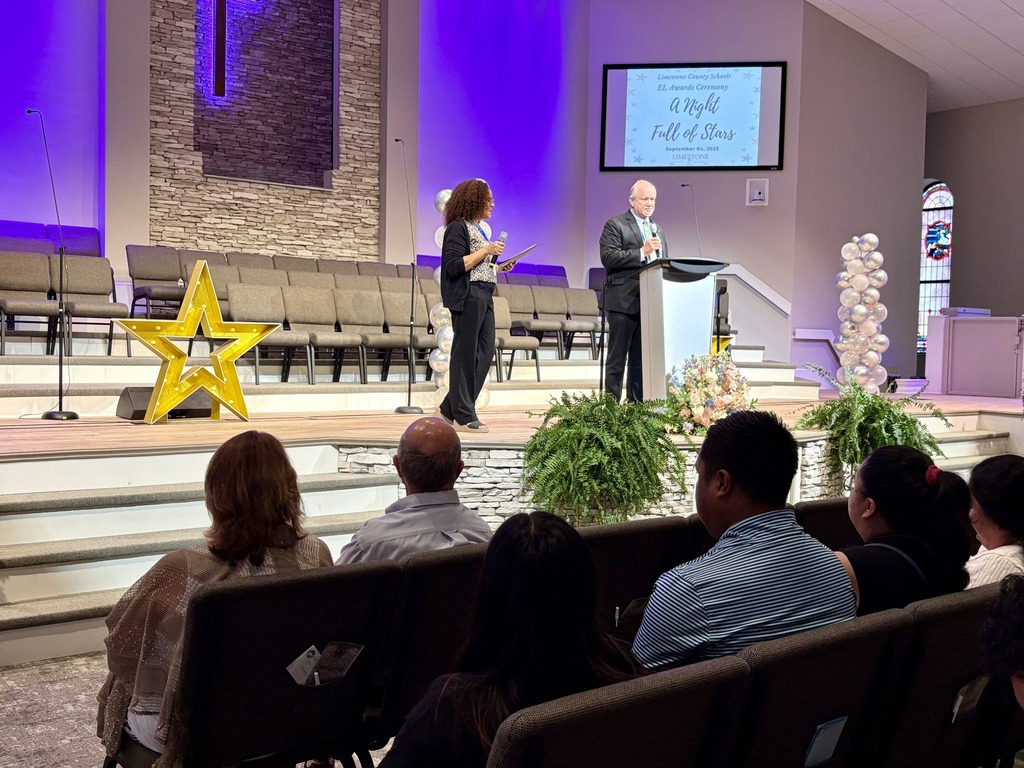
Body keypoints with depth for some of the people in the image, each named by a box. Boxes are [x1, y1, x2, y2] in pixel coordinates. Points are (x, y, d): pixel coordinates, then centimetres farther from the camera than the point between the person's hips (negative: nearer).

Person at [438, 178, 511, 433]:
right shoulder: (458, 228, -8)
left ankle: (450, 408, 15)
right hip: (467, 297, -9)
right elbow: (453, 267, -16)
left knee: (485, 354, 8)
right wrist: (485, 251, -15)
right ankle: (464, 416, 4)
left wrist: (498, 266, 13)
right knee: (466, 355, -4)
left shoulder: (476, 228, 20)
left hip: (483, 297, 10)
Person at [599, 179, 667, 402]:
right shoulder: (615, 225, -1)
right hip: (624, 301, -6)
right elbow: (608, 257, -14)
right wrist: (642, 252, -18)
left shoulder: (657, 229, 21)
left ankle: (636, 404, 14)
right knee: (617, 358, -2)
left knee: (641, 359, 8)